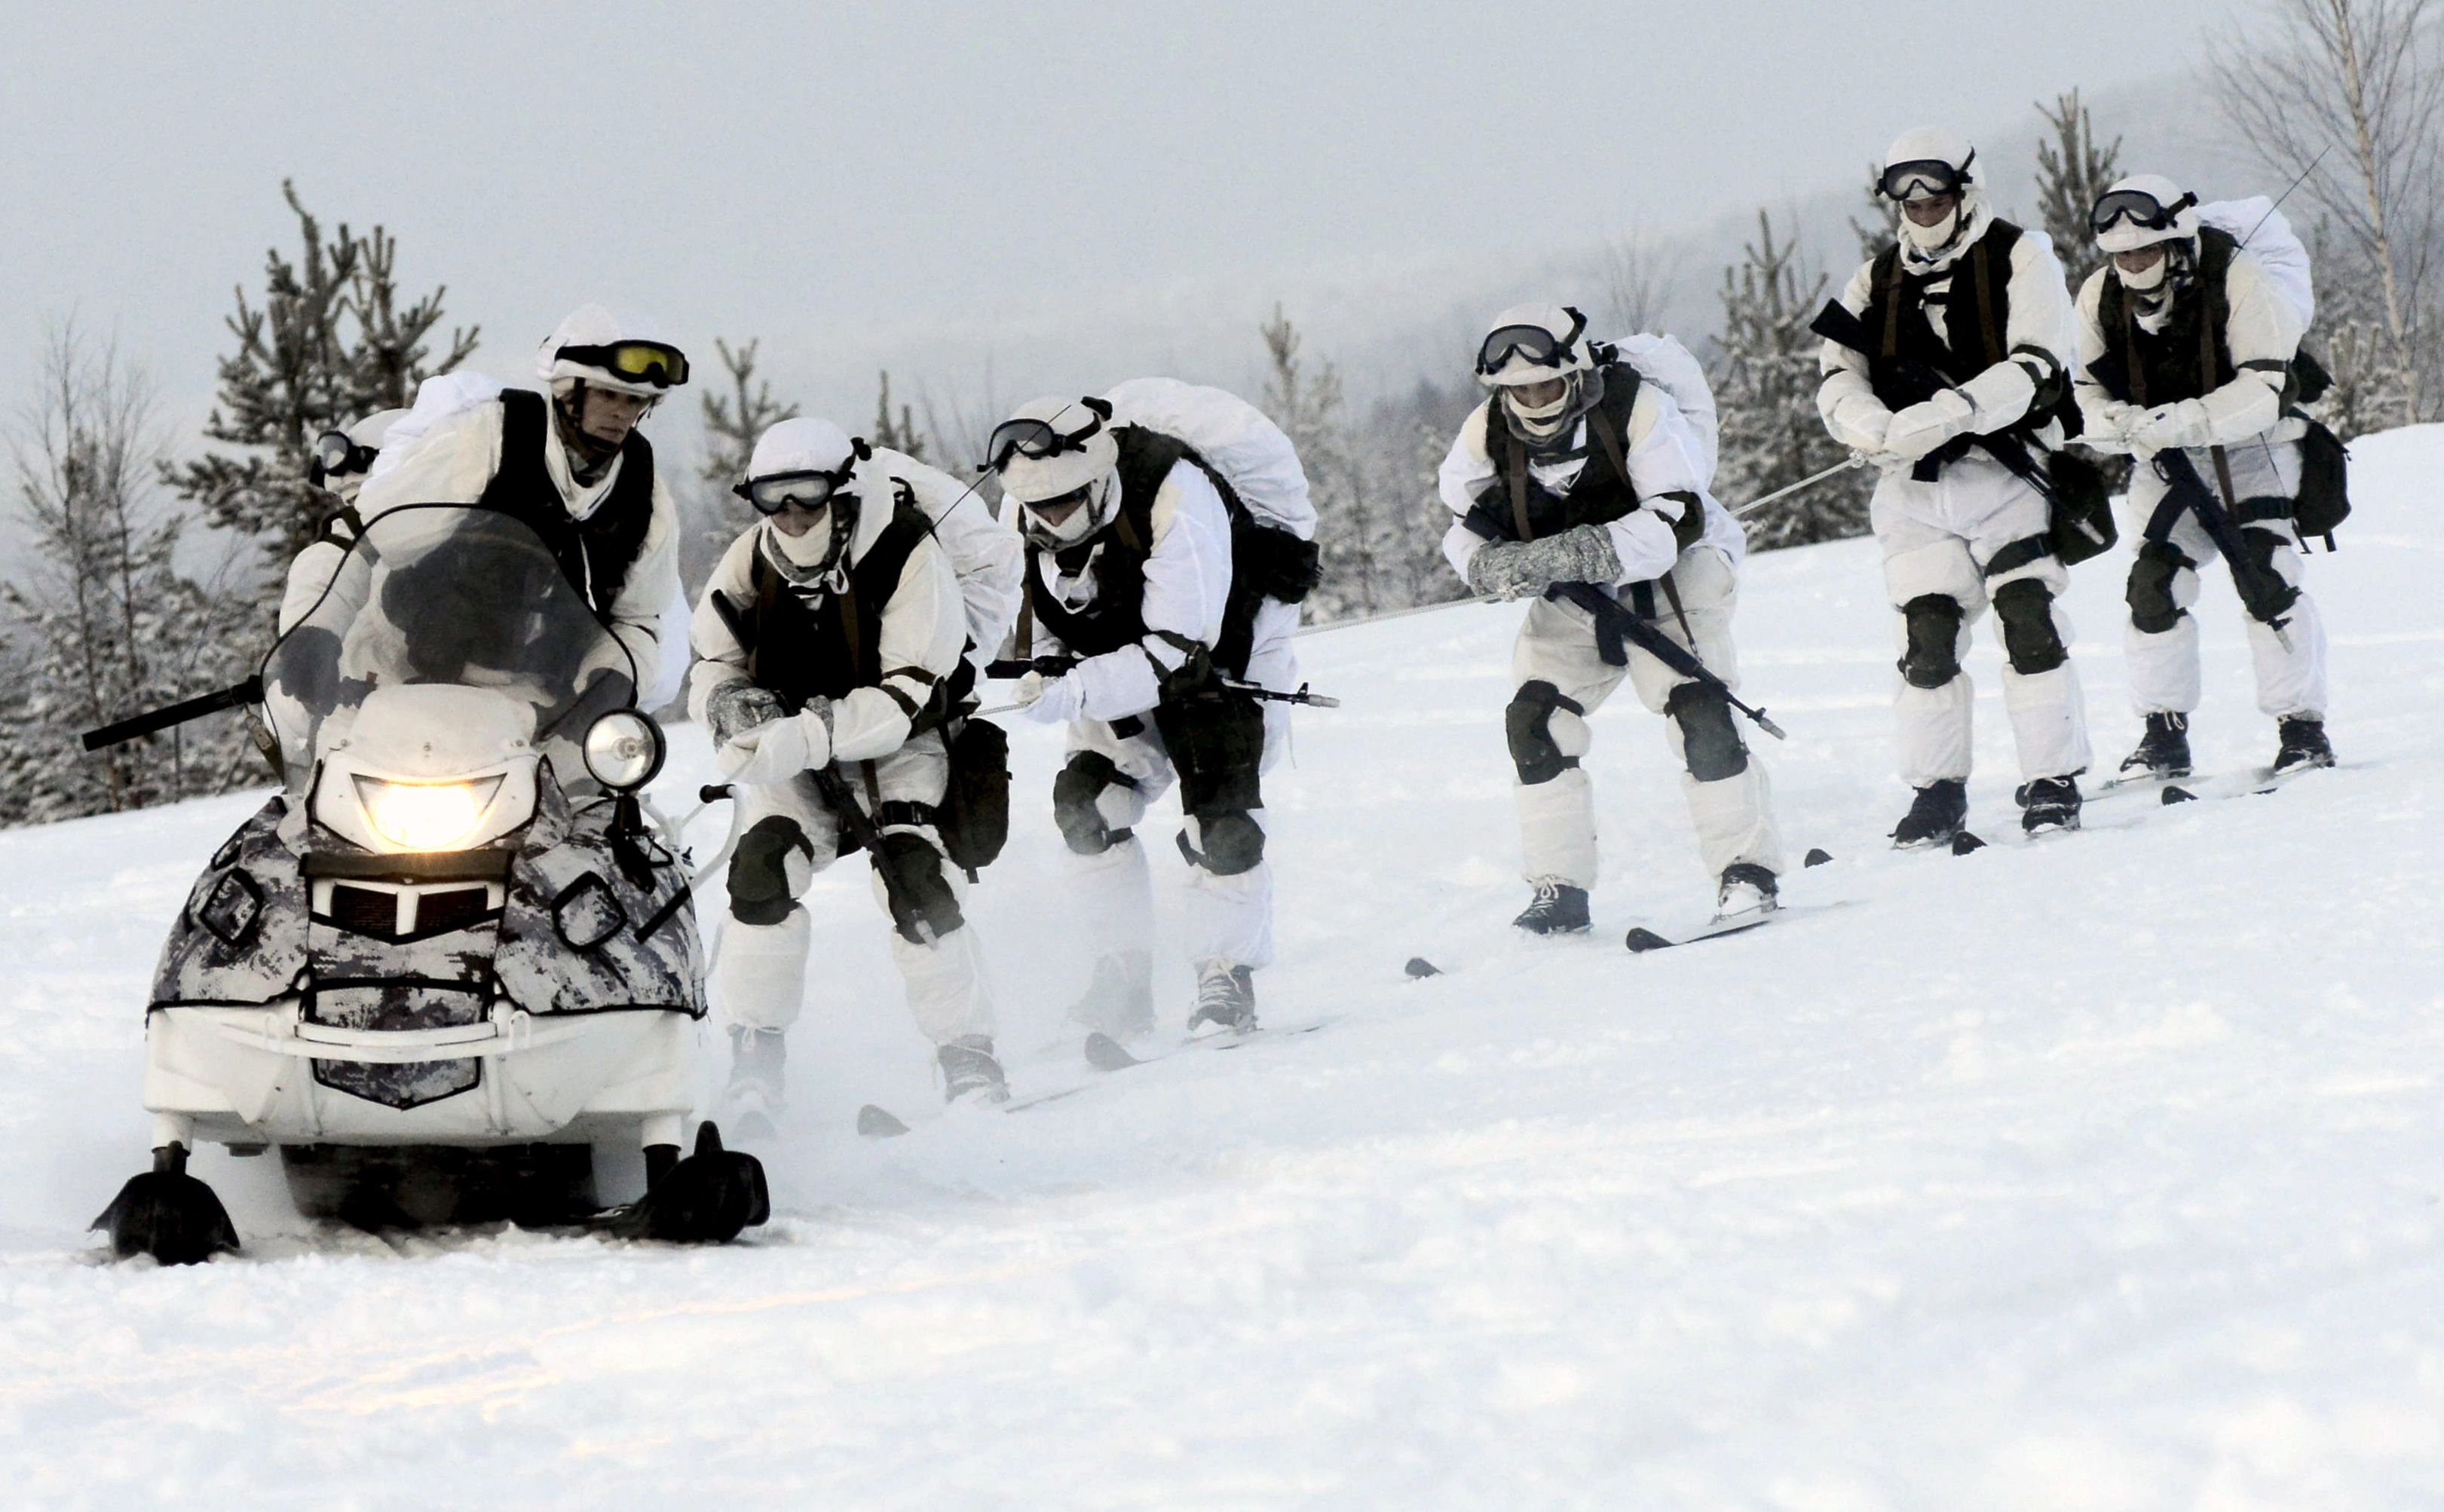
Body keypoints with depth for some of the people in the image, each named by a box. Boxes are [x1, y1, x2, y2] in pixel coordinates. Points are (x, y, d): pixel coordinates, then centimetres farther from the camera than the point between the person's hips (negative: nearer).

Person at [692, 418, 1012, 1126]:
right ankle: (756, 1054, -9)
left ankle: (968, 1056, -12)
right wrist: (735, 707, -21)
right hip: (790, 749, 3)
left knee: (915, 876, -22)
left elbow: (907, 696, -25)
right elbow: (714, 664, 4)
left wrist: (807, 737, -36)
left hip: (896, 744, -3)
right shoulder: (751, 561, -7)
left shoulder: (910, 557, -20)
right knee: (764, 867, -19)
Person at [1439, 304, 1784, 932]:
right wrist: (1492, 565, -25)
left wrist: (1566, 556, -41)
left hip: (1668, 575, -4)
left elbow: (1679, 521, -32)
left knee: (1697, 711, -19)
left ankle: (1748, 869, -9)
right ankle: (1561, 888, -1)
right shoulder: (1485, 435, -12)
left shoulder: (1638, 409, -27)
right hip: (1573, 599, 4)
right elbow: (1465, 530, 1)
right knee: (1533, 719, -9)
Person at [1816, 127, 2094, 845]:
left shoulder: (2020, 258, 2)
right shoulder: (1877, 280, 16)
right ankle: (1937, 791, 10)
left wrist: (1952, 411, -26)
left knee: (2032, 628, -10)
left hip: (2005, 472, -4)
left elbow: (2037, 369, -12)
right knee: (1926, 640, 0)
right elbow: (1838, 384, 6)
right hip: (1914, 488, 4)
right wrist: (1882, 430, -17)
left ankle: (2054, 782, -4)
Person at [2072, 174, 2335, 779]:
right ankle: (2164, 733, 1)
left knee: (2266, 583, -15)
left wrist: (2176, 422, -39)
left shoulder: (2237, 280, -23)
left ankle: (2303, 727, -6)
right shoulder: (2101, 296, -8)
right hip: (2167, 462, 4)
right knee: (2154, 585, -8)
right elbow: (2087, 392, -3)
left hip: (2249, 450, -4)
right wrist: (2119, 424, -28)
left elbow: (2263, 393, -27)